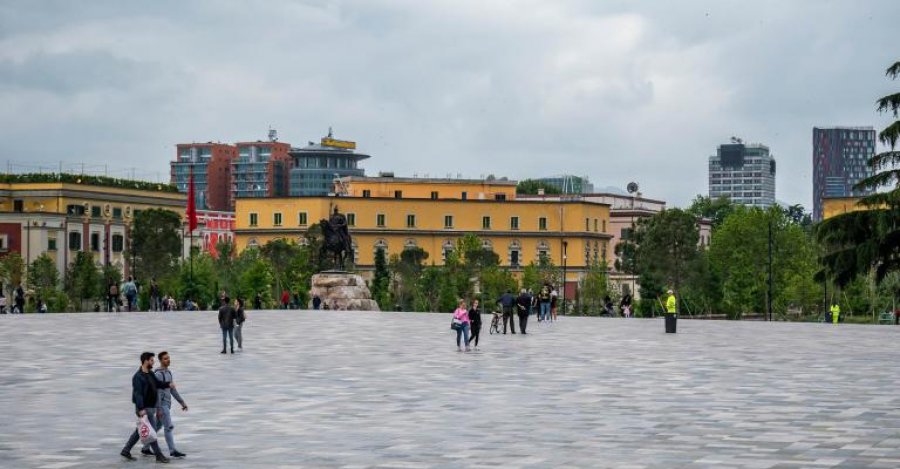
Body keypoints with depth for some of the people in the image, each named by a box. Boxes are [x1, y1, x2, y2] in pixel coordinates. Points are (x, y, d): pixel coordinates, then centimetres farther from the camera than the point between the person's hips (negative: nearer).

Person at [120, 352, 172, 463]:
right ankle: (159, 455, 2)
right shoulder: (138, 377, -18)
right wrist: (141, 409, -30)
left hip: (151, 407, 9)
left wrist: (168, 385, 2)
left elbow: (158, 383, 21)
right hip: (144, 408, -9)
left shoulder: (150, 374, 10)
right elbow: (138, 394, -24)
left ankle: (126, 451, 24)